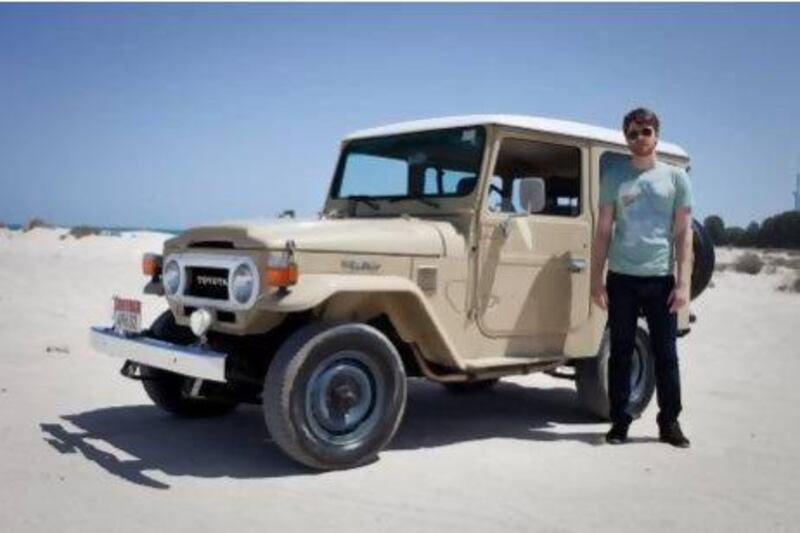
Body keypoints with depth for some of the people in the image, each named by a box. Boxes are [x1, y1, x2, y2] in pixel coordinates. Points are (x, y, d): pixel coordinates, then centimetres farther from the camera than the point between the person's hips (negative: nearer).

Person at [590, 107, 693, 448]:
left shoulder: (676, 177, 6)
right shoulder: (614, 176, 7)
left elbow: (684, 234, 3)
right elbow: (603, 231, 6)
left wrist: (683, 283, -6)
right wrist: (596, 279, 0)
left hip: (661, 278, 0)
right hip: (621, 278, 0)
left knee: (666, 355, 4)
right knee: (621, 353, 5)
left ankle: (670, 423, 15)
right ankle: (620, 422, 13)